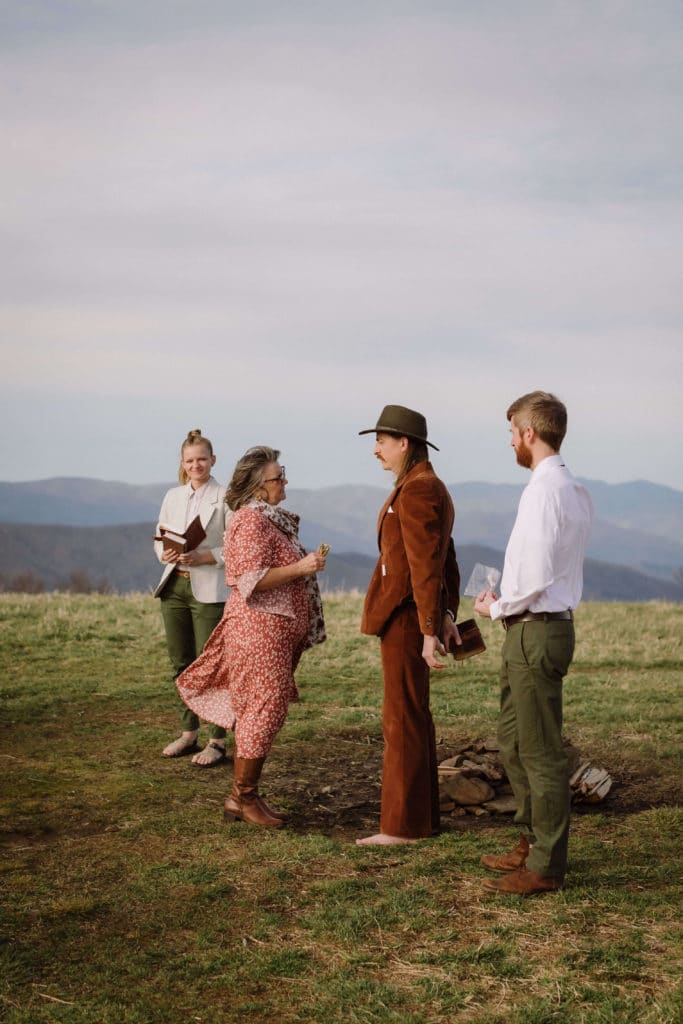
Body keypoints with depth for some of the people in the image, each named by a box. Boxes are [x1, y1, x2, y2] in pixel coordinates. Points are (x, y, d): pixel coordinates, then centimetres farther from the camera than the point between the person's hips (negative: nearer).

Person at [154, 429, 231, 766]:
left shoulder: (225, 497, -5)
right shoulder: (172, 496, 12)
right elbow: (159, 539, 14)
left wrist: (204, 557, -22)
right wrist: (166, 554, -8)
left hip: (209, 589, -6)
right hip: (174, 585, 6)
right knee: (182, 663, 11)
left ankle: (218, 742, 2)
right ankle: (188, 734, 23)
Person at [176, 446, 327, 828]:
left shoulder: (271, 518, 18)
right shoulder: (251, 519, -14)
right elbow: (252, 579, -23)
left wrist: (306, 564, 18)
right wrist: (301, 568, -24)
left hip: (276, 631, 10)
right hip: (259, 629, -10)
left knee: (261, 712, 12)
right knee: (264, 710, -9)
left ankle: (248, 795, 18)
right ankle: (242, 797, -1)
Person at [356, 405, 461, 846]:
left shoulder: (416, 491, -17)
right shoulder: (431, 488, 16)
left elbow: (428, 566, -21)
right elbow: (445, 560, 19)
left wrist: (430, 632, -22)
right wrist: (447, 616, 18)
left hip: (403, 617, -10)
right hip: (409, 616, 10)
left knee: (402, 719, -5)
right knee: (414, 717, 14)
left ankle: (403, 825, 1)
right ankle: (423, 815, 21)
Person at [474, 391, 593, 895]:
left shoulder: (544, 490, -19)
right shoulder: (578, 492, 11)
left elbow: (535, 578, -24)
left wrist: (496, 607, -7)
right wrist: (507, 600, 13)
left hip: (535, 631, -10)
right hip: (549, 624, 10)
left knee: (540, 751, -1)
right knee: (514, 740, 20)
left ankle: (545, 867, 9)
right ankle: (533, 843, 31)